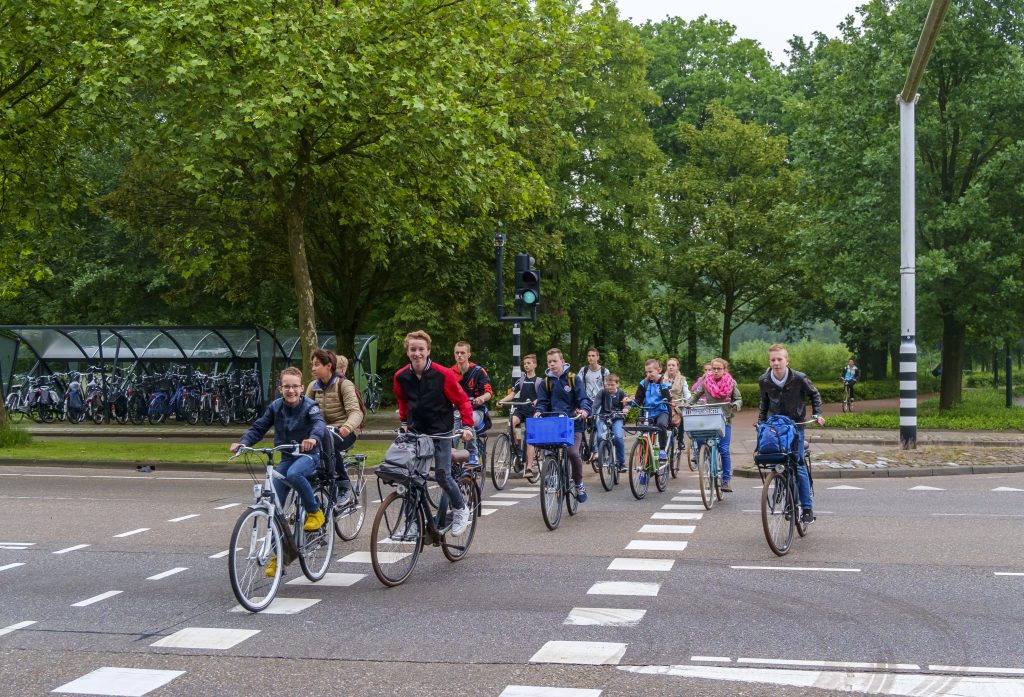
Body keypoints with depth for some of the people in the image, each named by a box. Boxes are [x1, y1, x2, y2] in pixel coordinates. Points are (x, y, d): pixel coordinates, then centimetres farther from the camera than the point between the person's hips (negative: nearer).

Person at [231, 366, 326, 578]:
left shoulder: (309, 406, -14)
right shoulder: (276, 406, -2)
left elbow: (319, 423, -33)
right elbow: (258, 428, -3)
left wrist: (313, 438, -55)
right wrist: (242, 442, -22)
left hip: (309, 454, -5)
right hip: (286, 457, 5)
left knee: (294, 474, -38)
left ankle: (315, 512, -14)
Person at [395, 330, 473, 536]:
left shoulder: (443, 375, -15)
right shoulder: (401, 377, -3)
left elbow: (462, 401, -6)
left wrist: (467, 426, -13)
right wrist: (404, 422, 17)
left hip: (441, 433, -4)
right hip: (415, 432, 4)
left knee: (442, 475, -7)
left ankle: (461, 509, 18)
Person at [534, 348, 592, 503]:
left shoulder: (573, 379, 2)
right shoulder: (545, 382, 9)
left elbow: (583, 398, -3)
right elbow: (542, 402, 6)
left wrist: (584, 410, -25)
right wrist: (539, 411, -17)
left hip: (573, 424, -3)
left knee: (573, 452, -21)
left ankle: (579, 484, 1)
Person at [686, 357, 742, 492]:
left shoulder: (731, 383, 3)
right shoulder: (706, 382, 4)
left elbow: (739, 399, 6)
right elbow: (696, 395, 11)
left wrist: (736, 405, -15)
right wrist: (687, 404, -5)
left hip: (725, 420, -1)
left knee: (724, 449, -8)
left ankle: (727, 479, -2)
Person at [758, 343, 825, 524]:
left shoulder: (799, 378, -14)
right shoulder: (764, 381, -6)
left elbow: (814, 394, 3)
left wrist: (817, 414, -5)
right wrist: (761, 421, 9)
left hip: (795, 425, -3)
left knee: (798, 466, -8)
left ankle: (808, 509, -1)